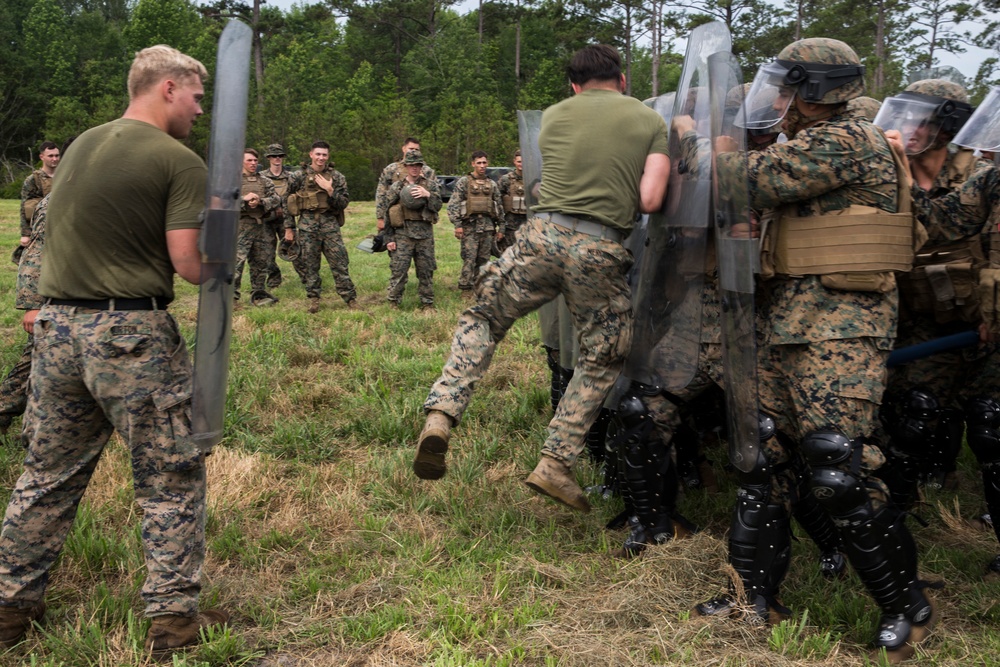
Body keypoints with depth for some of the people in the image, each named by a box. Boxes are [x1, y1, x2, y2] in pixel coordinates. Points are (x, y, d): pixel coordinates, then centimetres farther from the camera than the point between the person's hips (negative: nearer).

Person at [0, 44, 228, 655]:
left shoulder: (83, 144, 12)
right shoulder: (181, 162, -9)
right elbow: (190, 265, -15)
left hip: (57, 326, 7)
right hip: (132, 332, -7)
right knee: (172, 478, 6)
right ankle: (175, 616, 11)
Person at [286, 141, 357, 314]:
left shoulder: (337, 177, 6)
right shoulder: (298, 177, 4)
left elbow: (343, 203, 2)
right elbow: (287, 202, 8)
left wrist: (330, 190, -13)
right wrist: (288, 228, 6)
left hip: (330, 223, 0)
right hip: (307, 224, 0)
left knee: (339, 262, -2)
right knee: (309, 264, 3)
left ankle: (350, 298, 4)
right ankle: (313, 299, 13)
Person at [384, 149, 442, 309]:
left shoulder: (430, 185, 9)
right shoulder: (396, 187, 6)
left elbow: (437, 206, 0)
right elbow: (388, 214, 6)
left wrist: (428, 195, -18)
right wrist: (389, 239, 1)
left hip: (425, 234, 1)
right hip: (403, 234, -1)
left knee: (426, 270, 7)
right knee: (399, 269, -5)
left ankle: (427, 302, 17)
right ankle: (393, 302, 5)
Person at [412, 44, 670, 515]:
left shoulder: (554, 115, 15)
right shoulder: (651, 121, 11)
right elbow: (650, 201, 1)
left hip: (543, 234, 1)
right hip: (600, 251, -1)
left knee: (482, 320, 21)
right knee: (603, 360, 17)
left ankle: (440, 416, 4)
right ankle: (555, 464, 13)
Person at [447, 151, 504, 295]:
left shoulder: (492, 184, 15)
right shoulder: (463, 182, 2)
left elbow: (499, 206, 18)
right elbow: (453, 204, -4)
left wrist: (501, 228, 12)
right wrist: (457, 225, -12)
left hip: (488, 227, 4)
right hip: (470, 225, -4)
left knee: (484, 259, 7)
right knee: (469, 258, -7)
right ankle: (466, 287, -2)